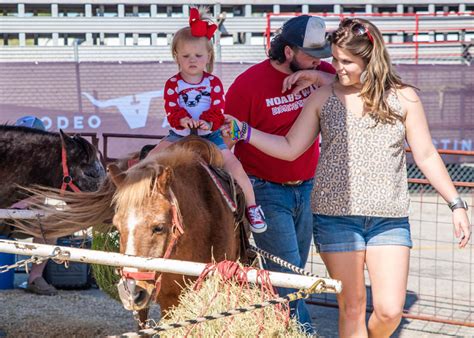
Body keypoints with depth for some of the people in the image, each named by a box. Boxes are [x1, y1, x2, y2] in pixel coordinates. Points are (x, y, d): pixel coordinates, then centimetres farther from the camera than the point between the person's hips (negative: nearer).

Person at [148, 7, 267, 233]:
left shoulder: (213, 82, -3)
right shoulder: (173, 84, -2)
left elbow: (219, 110, -11)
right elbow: (171, 111, -12)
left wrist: (208, 122, -32)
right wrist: (182, 120, -34)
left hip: (210, 135, -1)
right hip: (179, 135, 1)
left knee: (235, 166, -15)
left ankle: (251, 206, -2)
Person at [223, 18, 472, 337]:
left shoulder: (403, 98, 2)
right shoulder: (323, 98, 4)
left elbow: (426, 156, 7)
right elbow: (290, 148, 5)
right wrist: (245, 131, -7)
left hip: (390, 219, 0)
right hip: (336, 217, 0)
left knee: (390, 311, -3)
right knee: (352, 308, 4)